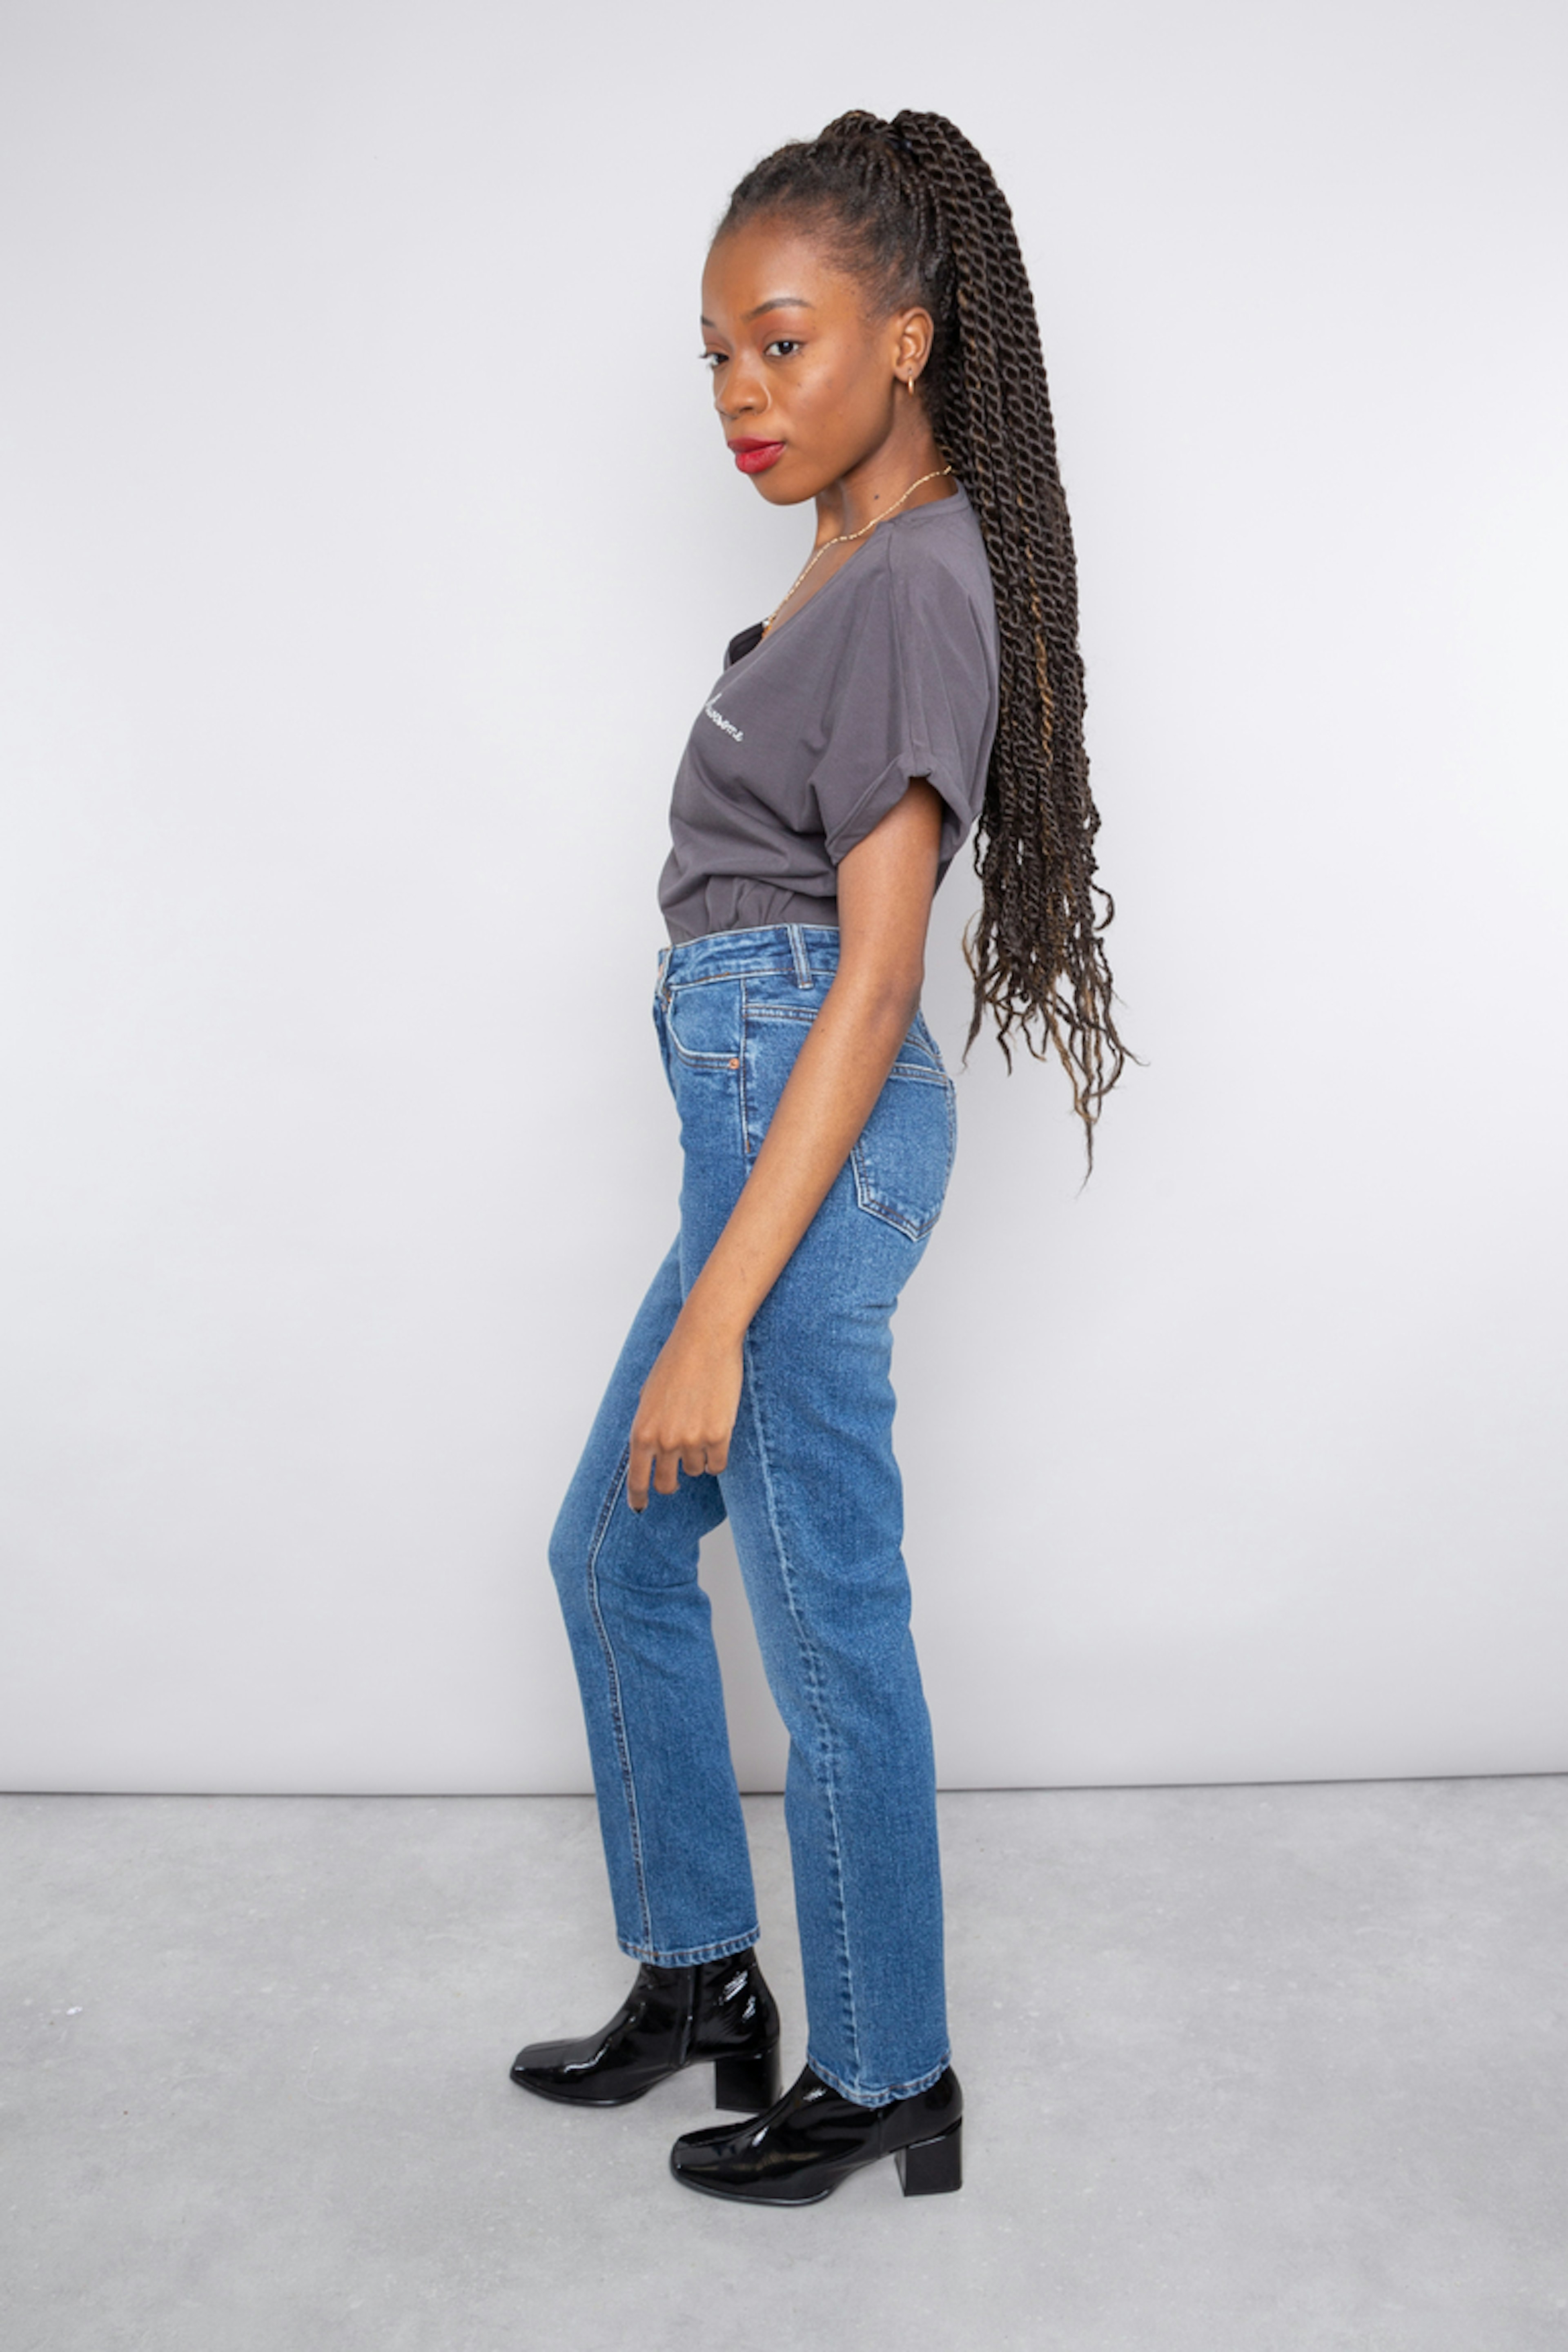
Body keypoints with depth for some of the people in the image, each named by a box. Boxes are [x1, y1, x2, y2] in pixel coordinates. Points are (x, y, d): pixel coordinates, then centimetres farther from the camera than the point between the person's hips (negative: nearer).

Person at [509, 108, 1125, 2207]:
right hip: (763, 1111, 10)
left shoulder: (921, 581, -15)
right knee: (615, 1553, 19)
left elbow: (875, 974, -21)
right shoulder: (860, 552, 14)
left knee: (827, 1632, 3)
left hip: (807, 1126, -10)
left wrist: (719, 1312, -23)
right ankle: (701, 1974, 35)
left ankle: (885, 2083, 24)